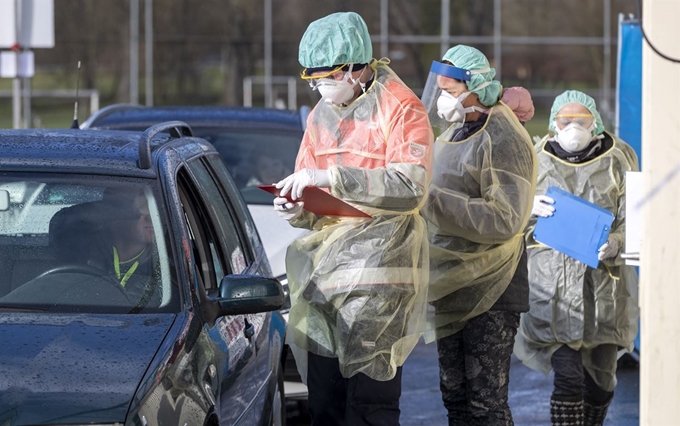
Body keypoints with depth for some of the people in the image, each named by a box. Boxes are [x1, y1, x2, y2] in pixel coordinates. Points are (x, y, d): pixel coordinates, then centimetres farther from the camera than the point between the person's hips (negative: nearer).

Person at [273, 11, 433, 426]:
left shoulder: (401, 109, -5)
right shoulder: (321, 116, 18)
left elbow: (410, 187, -19)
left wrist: (330, 177, -22)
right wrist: (298, 209, -2)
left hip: (378, 270, -7)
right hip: (326, 266, 7)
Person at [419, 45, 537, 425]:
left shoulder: (504, 141, -15)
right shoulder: (453, 135, 14)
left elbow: (505, 220, -25)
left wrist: (433, 199, -26)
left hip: (490, 293, -9)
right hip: (453, 286, 9)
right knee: (455, 394, 13)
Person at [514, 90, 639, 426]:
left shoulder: (618, 160, 5)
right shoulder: (537, 161, 7)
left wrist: (616, 243, -20)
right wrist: (529, 208, -10)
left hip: (604, 285, 1)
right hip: (553, 288, -1)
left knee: (601, 381, 11)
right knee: (568, 378, -13)